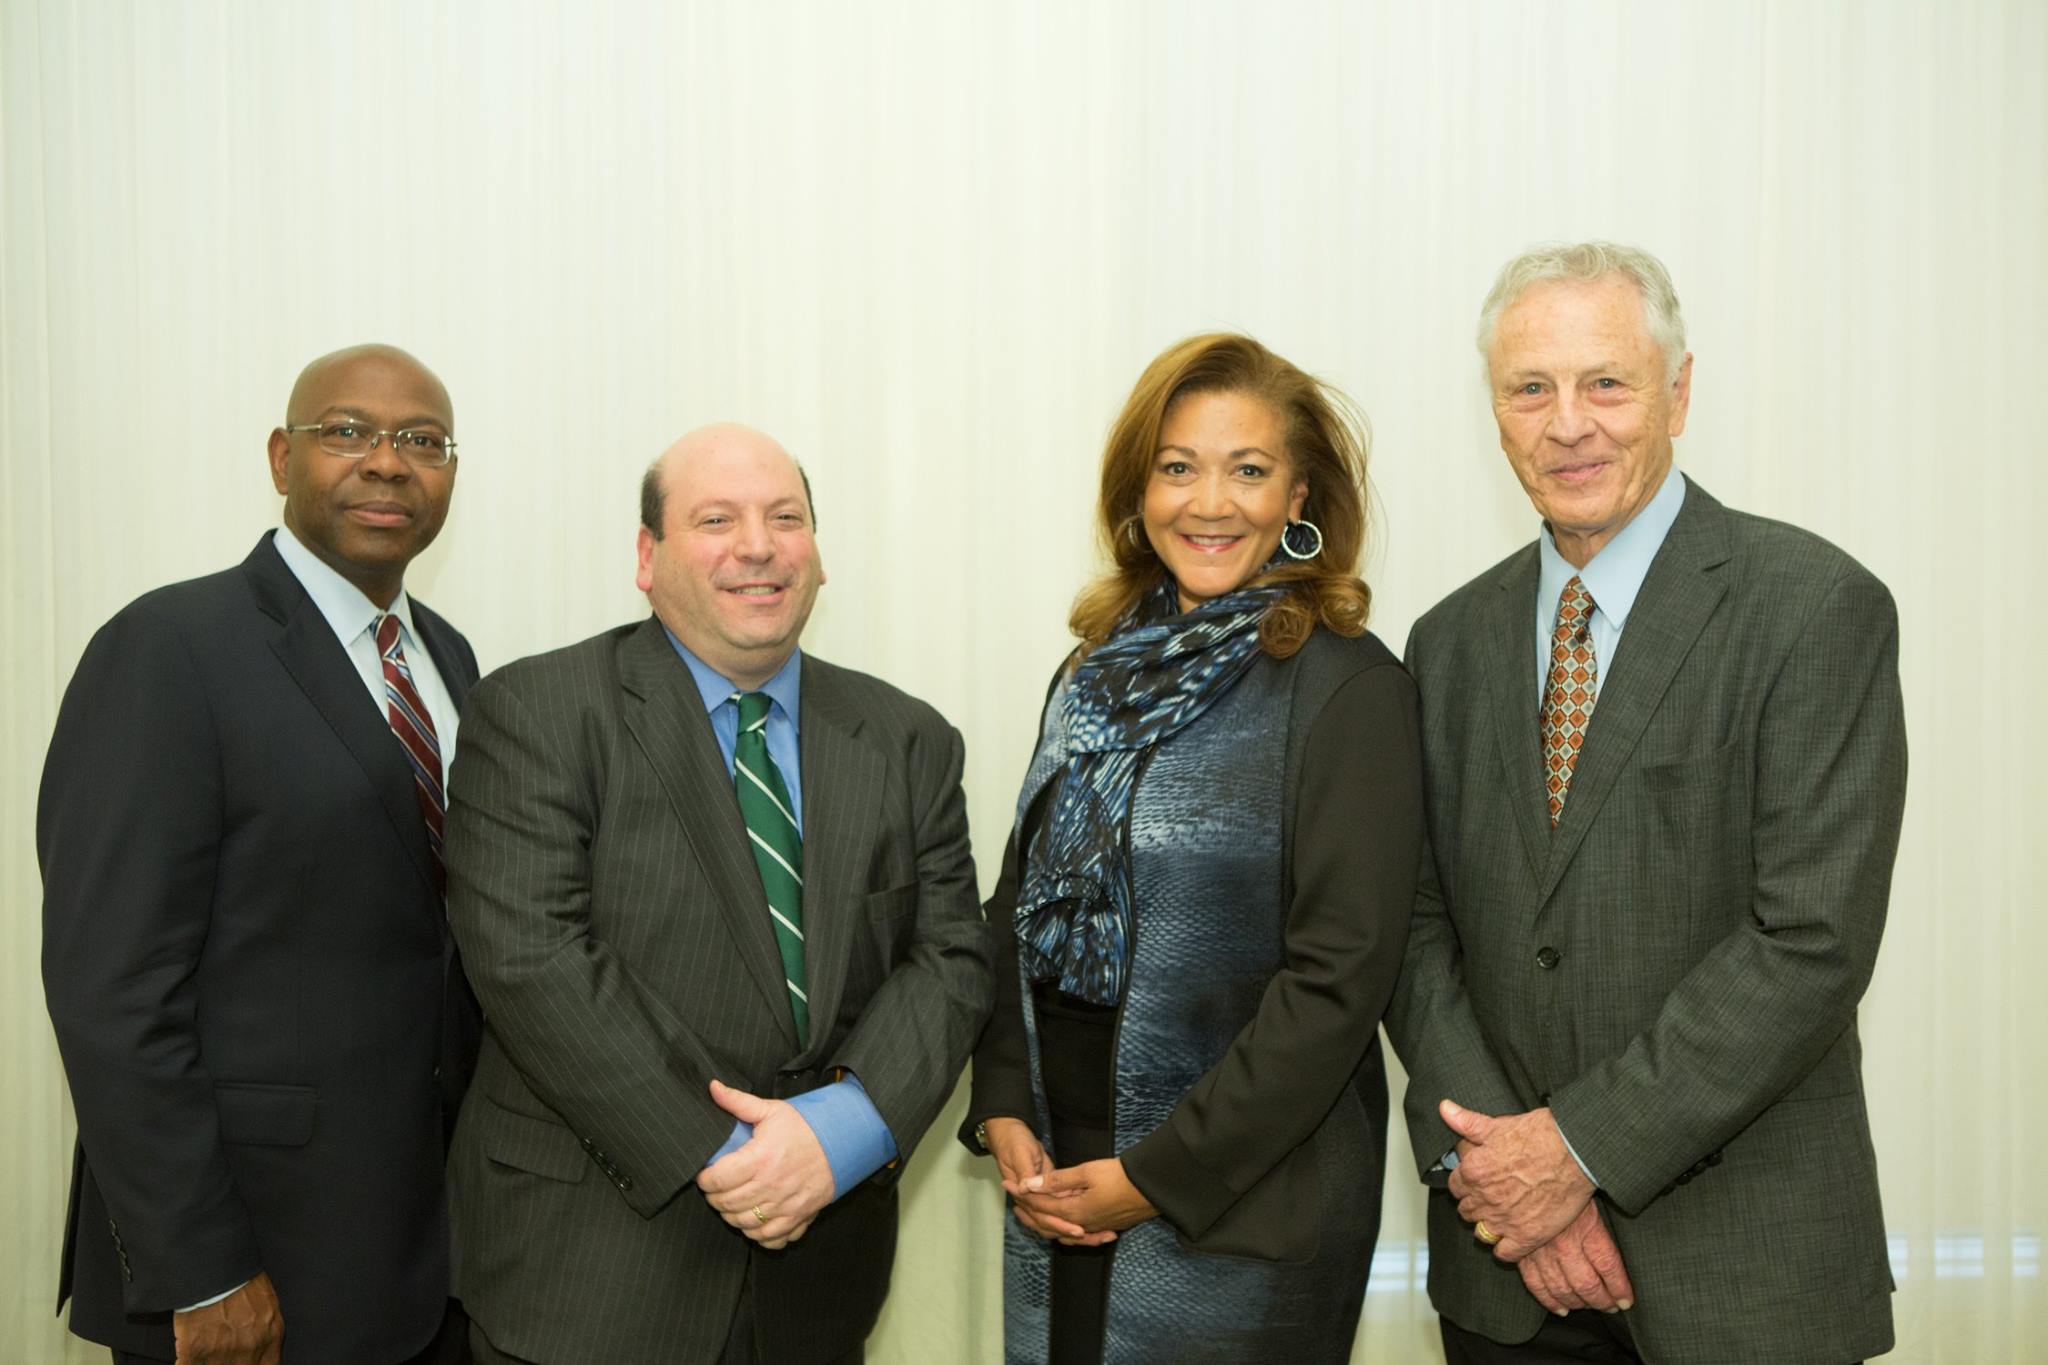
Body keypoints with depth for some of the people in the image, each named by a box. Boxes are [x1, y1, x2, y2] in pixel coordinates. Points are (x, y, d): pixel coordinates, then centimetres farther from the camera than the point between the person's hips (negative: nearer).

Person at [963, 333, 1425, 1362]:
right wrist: (1004, 1113, -2)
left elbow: (1341, 976, -16)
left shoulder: (1348, 689, -11)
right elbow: (1020, 908, 10)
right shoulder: (1096, 673, 7)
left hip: (1237, 1204, -5)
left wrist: (1156, 1178, -14)